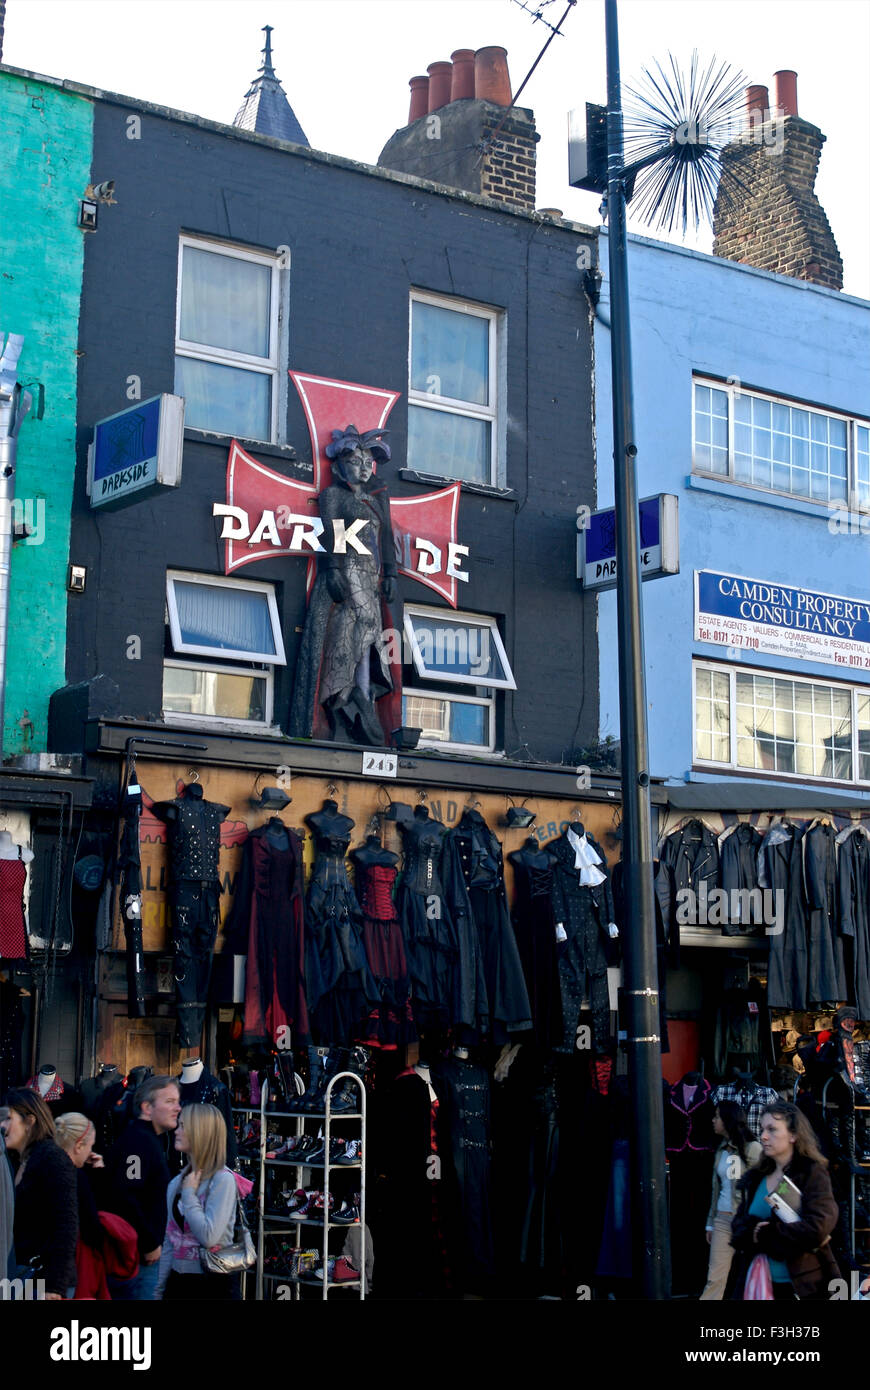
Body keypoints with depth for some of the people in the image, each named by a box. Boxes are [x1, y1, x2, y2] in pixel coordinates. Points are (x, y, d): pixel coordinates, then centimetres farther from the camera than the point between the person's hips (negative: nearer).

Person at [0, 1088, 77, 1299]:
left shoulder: (52, 1158, -9)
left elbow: (67, 1226, -16)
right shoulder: (18, 1163, 16)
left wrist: (55, 1286, -20)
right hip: (19, 1274, 8)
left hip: (44, 1276, -8)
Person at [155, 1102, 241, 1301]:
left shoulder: (223, 1180, -14)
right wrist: (160, 1288, 10)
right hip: (178, 1281, 6)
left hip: (213, 1284, -6)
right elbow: (170, 1242, 12)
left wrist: (189, 1193, -14)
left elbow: (209, 1237, -22)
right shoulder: (176, 1183, 7)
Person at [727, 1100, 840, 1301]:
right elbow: (738, 1231, 3)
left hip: (801, 1287, -5)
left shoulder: (813, 1173, -5)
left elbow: (816, 1229, -19)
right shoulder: (755, 1178, 11)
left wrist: (763, 1234, -10)